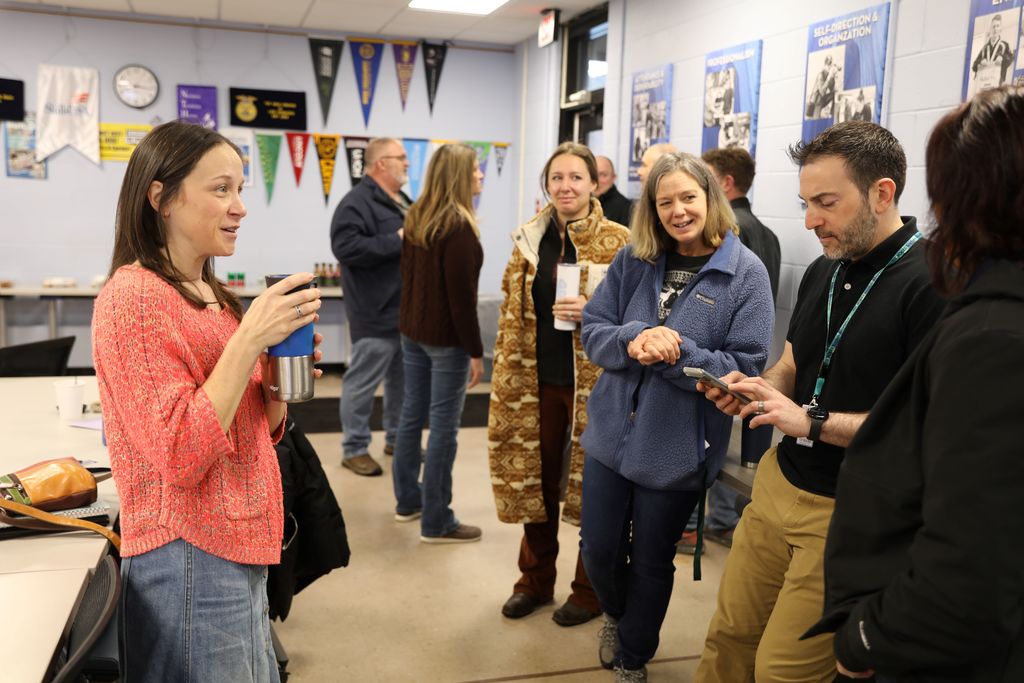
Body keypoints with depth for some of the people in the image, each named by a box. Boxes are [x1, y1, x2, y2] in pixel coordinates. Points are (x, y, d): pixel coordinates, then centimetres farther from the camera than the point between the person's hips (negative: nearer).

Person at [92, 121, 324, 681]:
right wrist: (249, 338, -23)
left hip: (243, 554, 8)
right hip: (189, 563, -8)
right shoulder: (132, 296, -14)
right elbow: (180, 457, -22)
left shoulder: (212, 295, 10)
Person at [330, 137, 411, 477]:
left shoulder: (401, 202, 17)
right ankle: (354, 449, 11)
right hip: (377, 313, -9)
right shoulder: (357, 202, -14)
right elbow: (346, 247, -26)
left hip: (406, 310, 9)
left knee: (402, 379, 17)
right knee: (363, 381, 0)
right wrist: (397, 240, -24)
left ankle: (397, 438, 31)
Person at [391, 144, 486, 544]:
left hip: (412, 331, 9)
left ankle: (408, 501, 29)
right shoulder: (458, 225, -17)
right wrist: (475, 350, -15)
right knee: (443, 428, -2)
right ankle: (436, 523, 6)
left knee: (412, 416, 16)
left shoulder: (416, 218, 9)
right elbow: (461, 295, -19)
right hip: (445, 338, -9)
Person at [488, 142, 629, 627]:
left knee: (593, 484, 7)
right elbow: (511, 314, 12)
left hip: (594, 383, -4)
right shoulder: (529, 240, 7)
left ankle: (590, 589, 26)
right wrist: (505, 377, 8)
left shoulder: (619, 243, -7)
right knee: (535, 479, 13)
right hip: (535, 381, 4)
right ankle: (535, 579, 32)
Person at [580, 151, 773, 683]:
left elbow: (746, 367, -14)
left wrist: (677, 354, -27)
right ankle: (616, 615, 50)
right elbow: (593, 330, 0)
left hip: (676, 450, -3)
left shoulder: (744, 272, -11)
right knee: (598, 550, 15)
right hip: (612, 433, 3)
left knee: (650, 563, 15)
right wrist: (632, 340, -21)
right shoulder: (633, 260, -1)